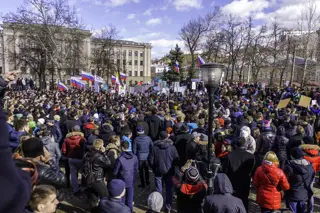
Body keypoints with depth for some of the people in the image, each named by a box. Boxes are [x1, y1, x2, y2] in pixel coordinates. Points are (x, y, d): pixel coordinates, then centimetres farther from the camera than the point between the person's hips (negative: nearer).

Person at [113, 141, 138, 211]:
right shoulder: (134, 157, -12)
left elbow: (115, 172, -11)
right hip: (131, 181, 3)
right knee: (130, 199, 17)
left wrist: (118, 175, 10)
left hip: (122, 181, -3)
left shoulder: (120, 159, -23)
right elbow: (136, 169, 2)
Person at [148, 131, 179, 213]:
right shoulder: (172, 147, -11)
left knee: (158, 190, 13)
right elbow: (177, 160, -6)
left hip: (158, 171, 0)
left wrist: (154, 168, 9)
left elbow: (150, 160, -8)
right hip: (169, 171, 1)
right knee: (169, 190, 13)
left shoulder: (154, 147, -12)